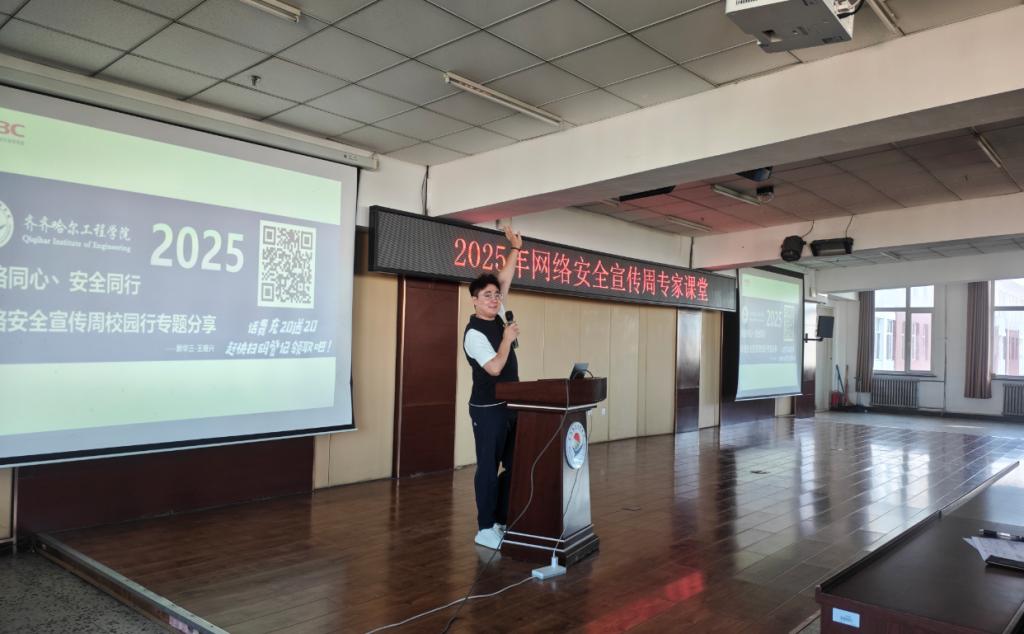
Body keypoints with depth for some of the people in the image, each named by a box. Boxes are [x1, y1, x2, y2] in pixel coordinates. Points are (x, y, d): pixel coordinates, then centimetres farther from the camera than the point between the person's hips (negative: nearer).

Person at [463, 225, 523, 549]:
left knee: (515, 465, 11)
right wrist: (508, 338, -15)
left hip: (511, 406, 8)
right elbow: (495, 368, -22)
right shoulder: (474, 332, -16)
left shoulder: (498, 318, 7)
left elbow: (505, 279, 10)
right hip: (488, 409, -8)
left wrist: (515, 248, 4)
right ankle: (485, 529, 10)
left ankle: (503, 521, 22)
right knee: (489, 467, -1)